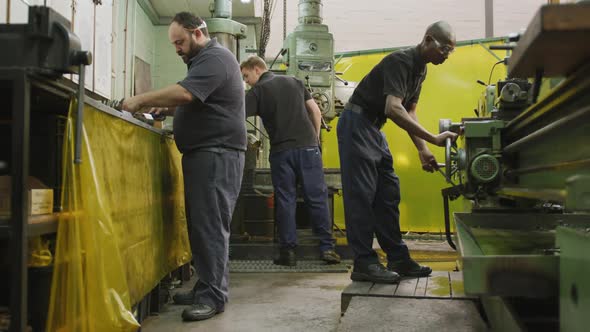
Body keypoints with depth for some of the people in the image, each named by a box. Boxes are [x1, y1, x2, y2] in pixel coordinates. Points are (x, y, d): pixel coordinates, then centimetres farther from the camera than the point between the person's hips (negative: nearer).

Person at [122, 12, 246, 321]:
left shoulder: (215, 58, -10)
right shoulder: (203, 60, 23)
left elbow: (185, 93, -25)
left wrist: (141, 100, -18)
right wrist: (168, 110, 11)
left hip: (216, 154, -10)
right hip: (203, 153, 10)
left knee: (210, 225, -11)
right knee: (200, 224, 9)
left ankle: (214, 296, -7)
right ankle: (205, 287, 15)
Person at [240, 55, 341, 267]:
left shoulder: (258, 91, 2)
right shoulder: (294, 82, 15)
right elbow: (316, 111, 13)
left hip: (281, 151, -3)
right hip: (308, 146, 3)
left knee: (285, 201, 5)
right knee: (317, 198, 4)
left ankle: (288, 251, 5)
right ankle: (327, 247, 3)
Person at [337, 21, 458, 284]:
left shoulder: (420, 70, 11)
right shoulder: (400, 61, -20)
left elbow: (409, 113, 15)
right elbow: (393, 109, -33)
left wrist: (422, 151, 5)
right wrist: (433, 139, -35)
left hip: (374, 129, 10)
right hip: (356, 123, -10)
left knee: (388, 195, 8)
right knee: (361, 195, -10)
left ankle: (398, 259, 13)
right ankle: (364, 264, -5)